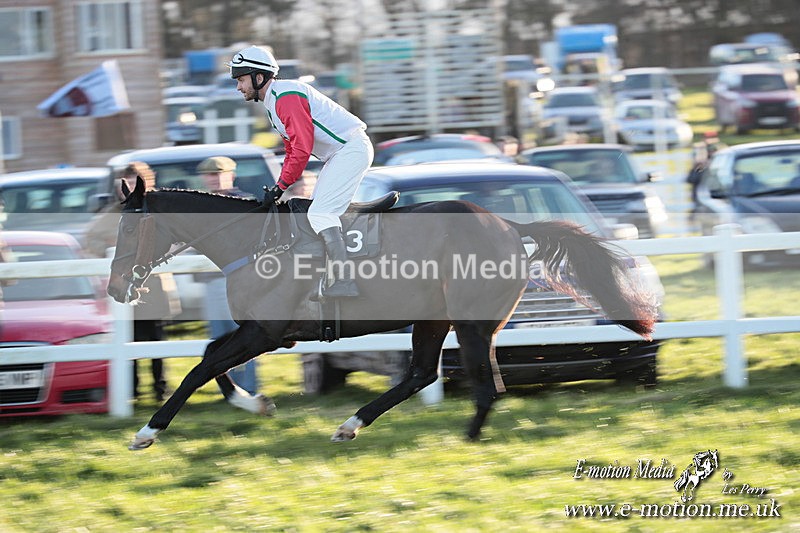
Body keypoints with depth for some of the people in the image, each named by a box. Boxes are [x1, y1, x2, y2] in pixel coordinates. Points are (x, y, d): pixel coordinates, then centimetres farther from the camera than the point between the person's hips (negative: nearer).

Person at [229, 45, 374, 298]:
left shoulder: (286, 96, -18)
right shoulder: (273, 101, 16)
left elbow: (302, 147, -23)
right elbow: (292, 150, 22)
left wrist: (280, 187, -17)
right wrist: (281, 187, 12)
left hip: (351, 149, -11)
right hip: (339, 153, 11)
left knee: (320, 214, -17)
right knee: (321, 213, 13)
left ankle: (345, 282, -22)